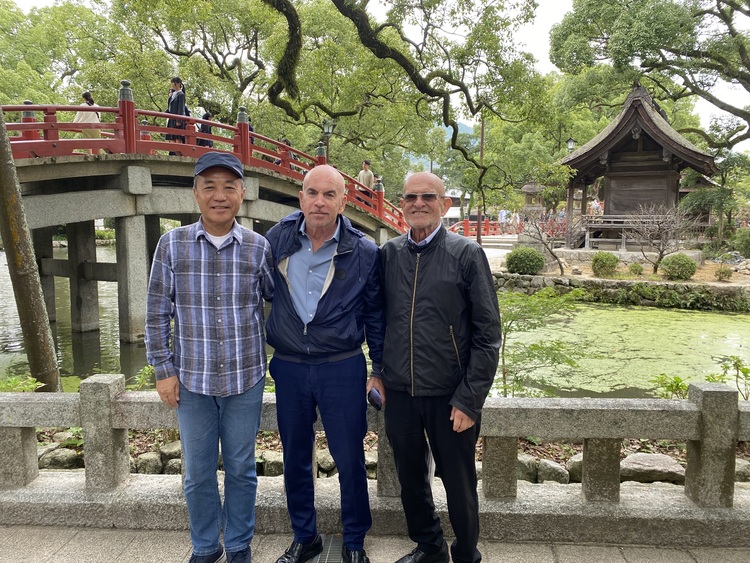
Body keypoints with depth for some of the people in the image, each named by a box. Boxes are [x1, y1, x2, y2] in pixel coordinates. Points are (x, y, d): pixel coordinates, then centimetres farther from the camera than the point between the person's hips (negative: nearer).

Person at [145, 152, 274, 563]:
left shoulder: (259, 247, -5)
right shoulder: (172, 245, -5)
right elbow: (157, 313, 1)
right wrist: (164, 370, 0)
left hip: (245, 379, 0)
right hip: (191, 380, 1)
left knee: (241, 469, 13)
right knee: (198, 473, 14)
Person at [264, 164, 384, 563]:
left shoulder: (363, 253, -8)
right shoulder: (278, 238, -3)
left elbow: (375, 316, 2)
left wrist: (380, 370, 4)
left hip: (342, 369, -2)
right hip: (288, 368, 3)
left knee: (350, 461, 7)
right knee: (295, 459, 16)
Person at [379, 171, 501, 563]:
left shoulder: (466, 254, -7)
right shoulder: (388, 254, 4)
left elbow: (487, 333, -8)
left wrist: (469, 399, -11)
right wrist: (380, 373, 7)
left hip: (449, 395, -3)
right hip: (399, 393, 4)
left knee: (459, 485, 12)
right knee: (410, 479, 18)